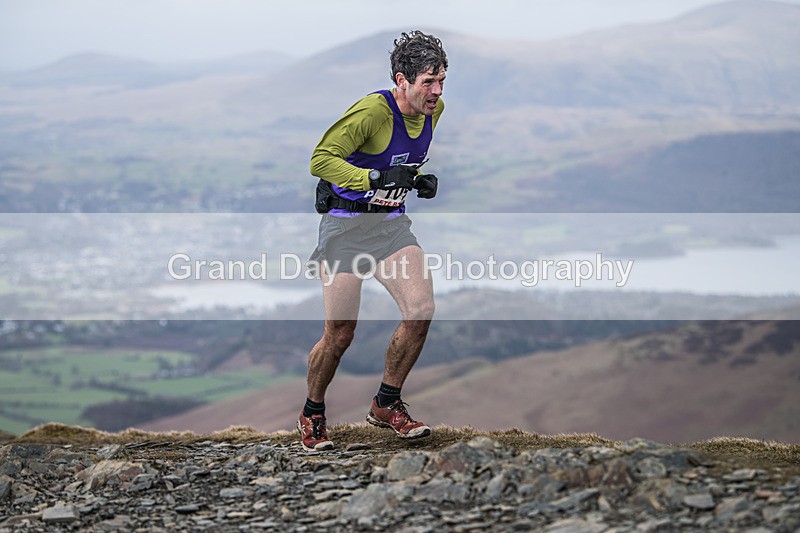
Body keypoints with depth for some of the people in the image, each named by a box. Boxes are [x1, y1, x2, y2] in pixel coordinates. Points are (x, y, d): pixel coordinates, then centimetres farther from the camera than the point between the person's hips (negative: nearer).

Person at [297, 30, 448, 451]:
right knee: (340, 333, -4)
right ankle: (312, 415, 20)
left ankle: (386, 404, 7)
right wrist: (376, 178, -32)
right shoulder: (372, 111, -21)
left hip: (392, 223, 6)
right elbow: (321, 160, -23)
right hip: (346, 225, -6)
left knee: (421, 311, -12)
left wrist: (418, 179, 3)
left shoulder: (434, 110, 2)